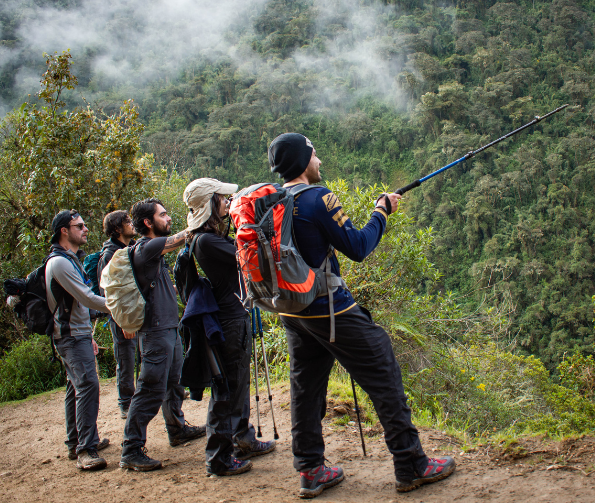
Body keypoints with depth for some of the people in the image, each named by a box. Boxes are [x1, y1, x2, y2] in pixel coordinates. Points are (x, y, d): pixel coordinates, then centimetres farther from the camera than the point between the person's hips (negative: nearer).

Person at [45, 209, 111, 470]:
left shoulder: (71, 259, 17)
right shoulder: (59, 262, -16)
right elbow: (87, 298, -21)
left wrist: (88, 336, 23)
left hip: (78, 334, 11)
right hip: (71, 336, -11)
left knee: (77, 387, 14)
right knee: (87, 385, -18)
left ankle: (76, 444, 22)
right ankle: (86, 450, -19)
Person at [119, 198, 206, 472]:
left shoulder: (153, 248, 14)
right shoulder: (145, 247, -16)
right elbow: (179, 239, -18)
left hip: (169, 327, 10)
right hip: (156, 330, -10)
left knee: (173, 383, 22)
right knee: (151, 390, -9)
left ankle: (178, 429, 39)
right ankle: (131, 450, -5)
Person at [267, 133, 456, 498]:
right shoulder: (318, 198, -16)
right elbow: (358, 249, -13)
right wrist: (382, 213, 0)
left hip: (291, 313, 8)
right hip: (330, 311, -8)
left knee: (306, 387, 14)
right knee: (385, 382, 2)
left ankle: (311, 472, 20)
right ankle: (411, 467, 8)